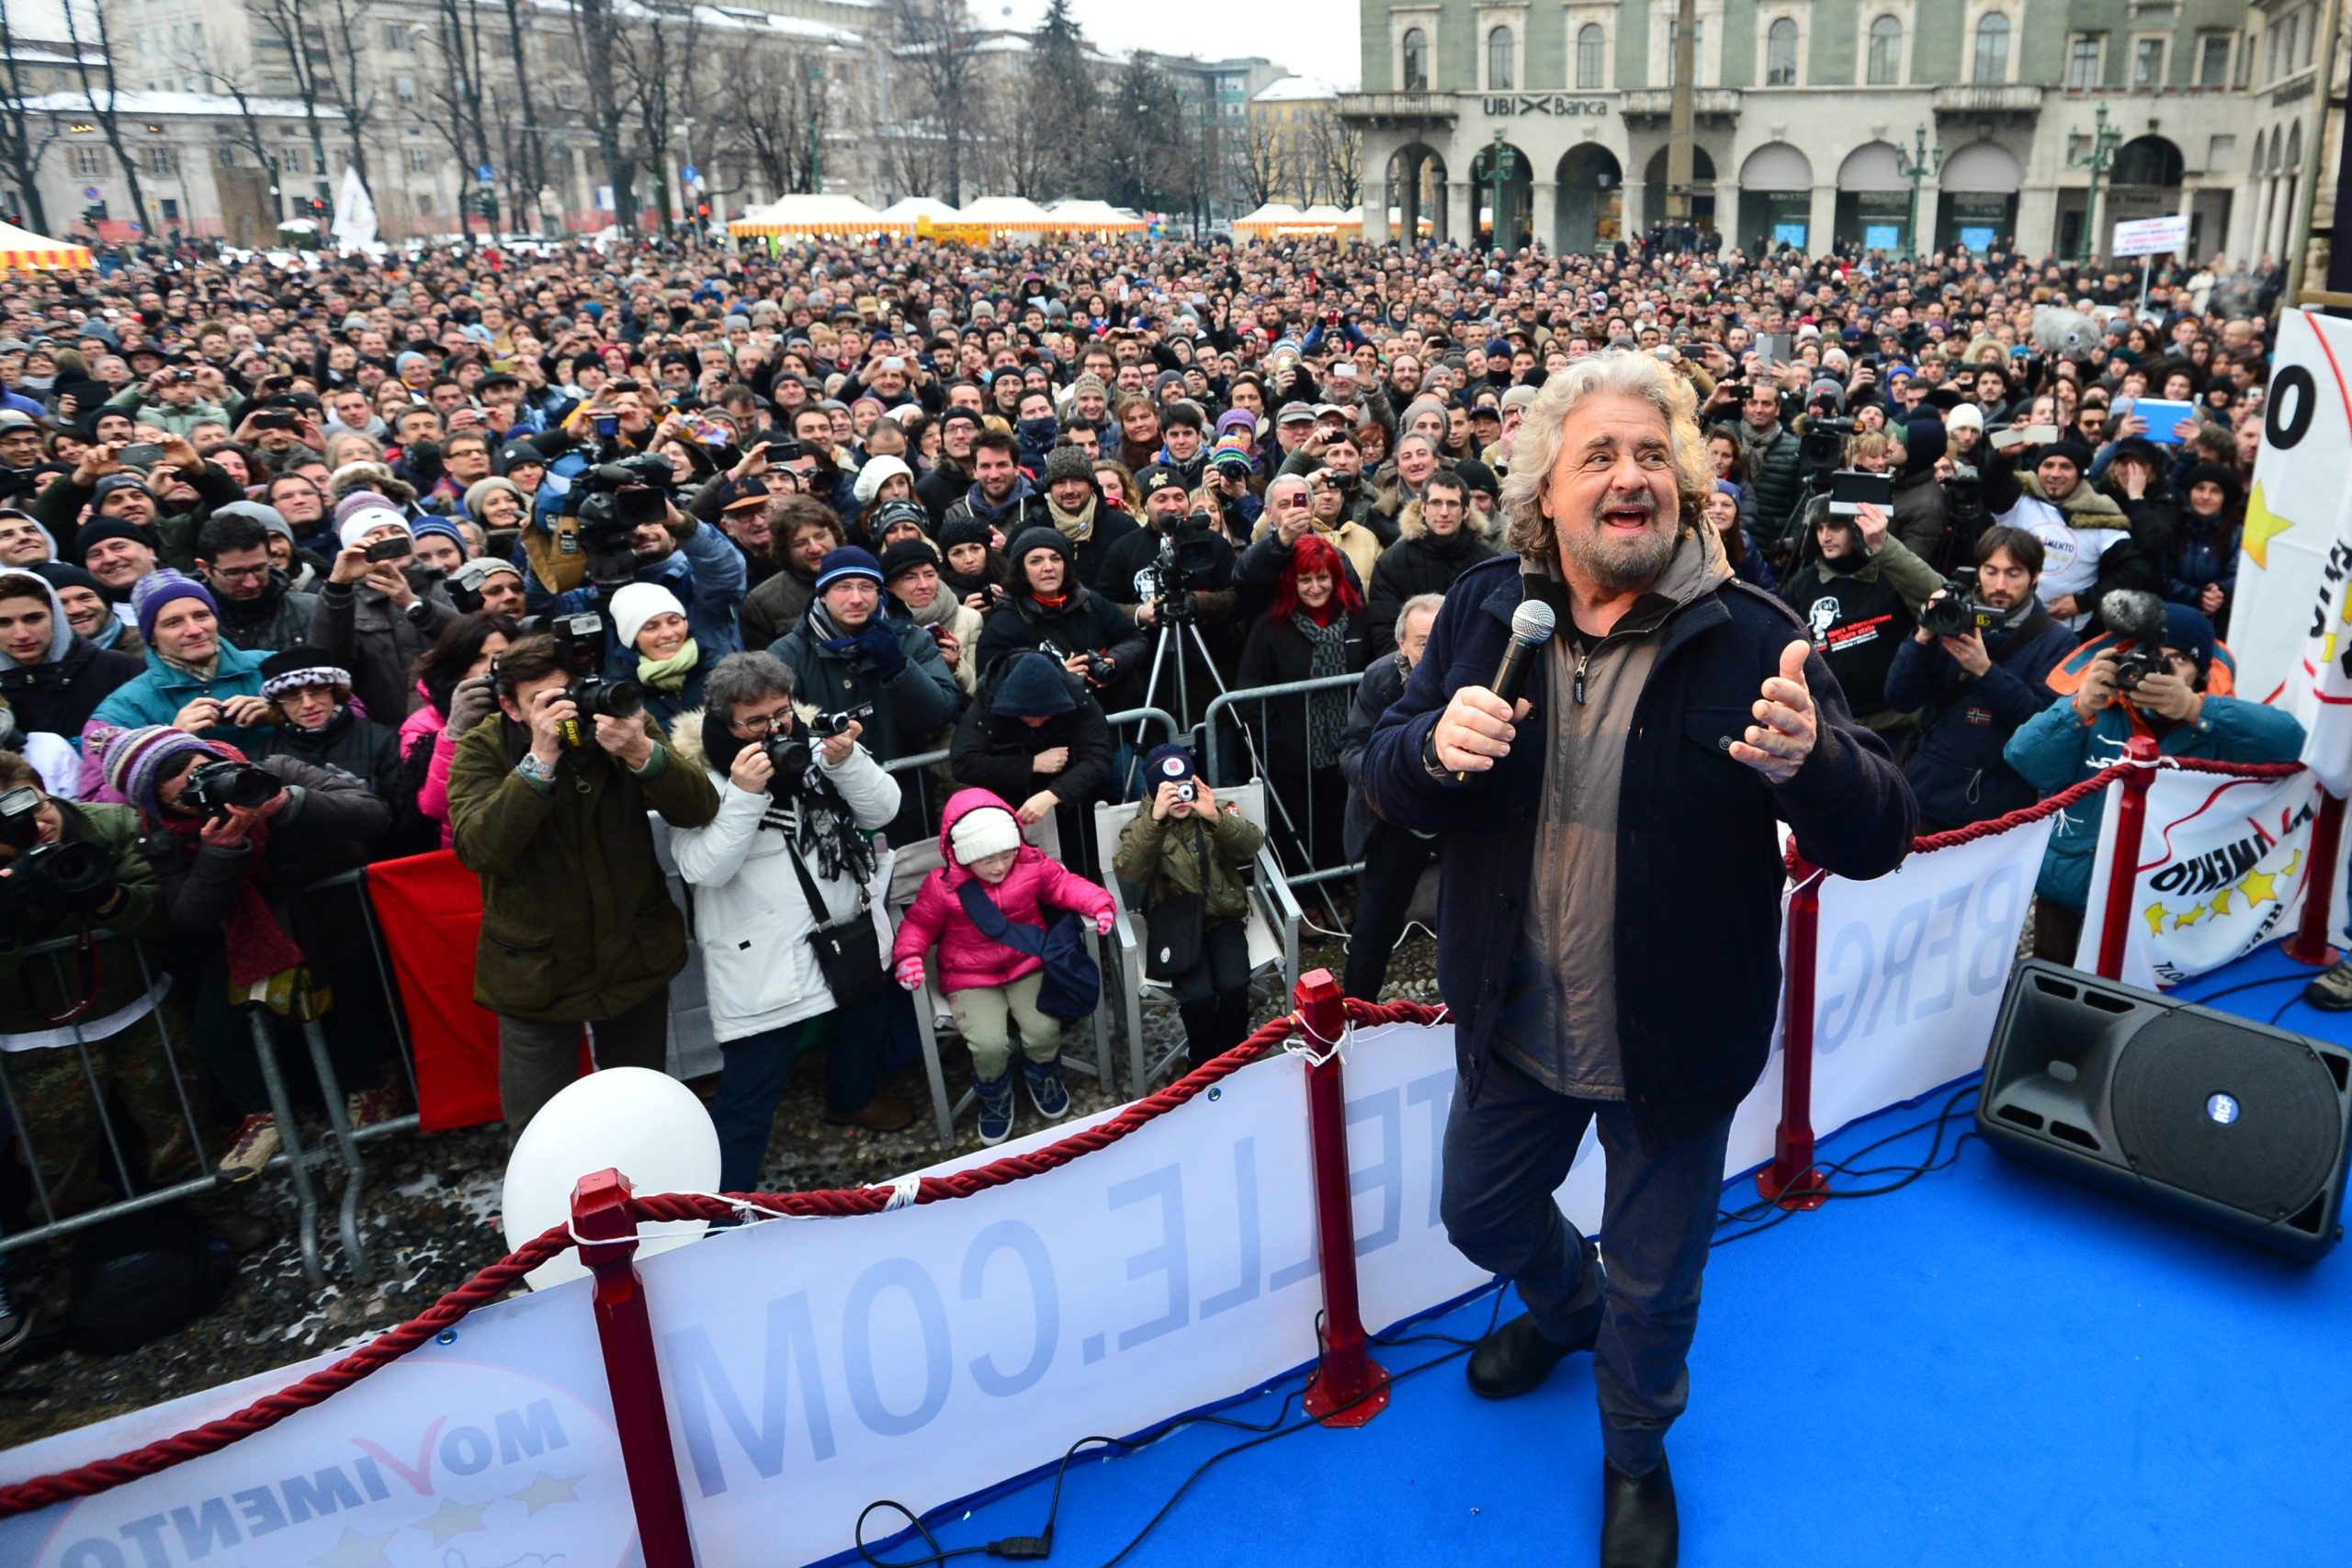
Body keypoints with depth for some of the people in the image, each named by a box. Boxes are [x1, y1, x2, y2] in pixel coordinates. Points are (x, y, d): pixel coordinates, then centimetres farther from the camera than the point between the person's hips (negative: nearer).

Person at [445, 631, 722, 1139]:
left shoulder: (621, 722, -9)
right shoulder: (482, 750, -11)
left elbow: (699, 810, -18)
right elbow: (478, 849, -27)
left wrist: (640, 753, -36)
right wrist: (540, 759, -35)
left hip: (636, 958, 2)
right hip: (535, 971, -2)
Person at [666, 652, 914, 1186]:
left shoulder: (816, 741, -1)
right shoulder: (698, 772, -15)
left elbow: (883, 809, -5)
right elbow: (702, 869, -23)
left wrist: (845, 761, -22)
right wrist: (744, 794, -32)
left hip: (852, 934, 6)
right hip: (763, 962, -6)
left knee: (865, 1023, 30)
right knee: (748, 1097, -6)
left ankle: (852, 1099, 58)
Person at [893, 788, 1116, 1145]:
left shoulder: (1032, 865, -11)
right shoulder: (942, 885, -15)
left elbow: (1065, 885, 1)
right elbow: (919, 924, -3)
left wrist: (1098, 903, -17)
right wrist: (908, 956, -22)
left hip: (1028, 967, 2)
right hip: (971, 979, -2)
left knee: (1044, 1030, -18)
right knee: (989, 1044, -23)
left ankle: (1042, 1076, 21)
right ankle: (994, 1097, 13)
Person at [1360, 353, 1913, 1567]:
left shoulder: (1750, 638, -17)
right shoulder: (1483, 609, -6)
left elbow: (1879, 836, -19)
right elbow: (1386, 783, -3)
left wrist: (1809, 760, -42)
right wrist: (1437, 745, -27)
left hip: (1672, 1043, -3)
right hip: (1513, 1023, 3)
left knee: (1655, 1285, 18)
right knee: (1481, 1215, 26)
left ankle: (1635, 1453, 52)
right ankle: (1566, 1306, 63)